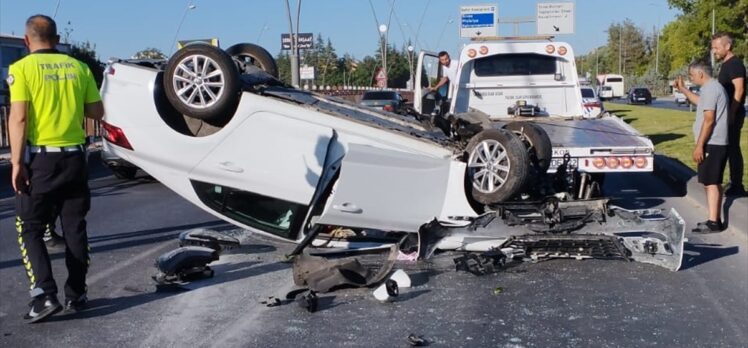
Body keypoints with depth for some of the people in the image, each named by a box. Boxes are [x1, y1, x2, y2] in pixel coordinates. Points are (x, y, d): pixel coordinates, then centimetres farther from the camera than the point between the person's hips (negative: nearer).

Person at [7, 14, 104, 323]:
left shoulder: (22, 68, -6)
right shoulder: (78, 67, 5)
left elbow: (19, 118, -13)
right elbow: (96, 112, 6)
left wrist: (16, 162, -10)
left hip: (40, 158, -3)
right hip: (74, 156, 4)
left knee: (29, 229, 7)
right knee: (75, 228, 13)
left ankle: (45, 294, -6)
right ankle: (76, 295, 18)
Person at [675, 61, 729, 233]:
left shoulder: (710, 89, -16)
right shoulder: (714, 87, 17)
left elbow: (709, 120, -23)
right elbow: (700, 102, 38)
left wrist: (699, 146, -22)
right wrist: (683, 89, 34)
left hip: (711, 144, -11)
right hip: (717, 143, 11)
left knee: (710, 183, -9)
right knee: (714, 182, 13)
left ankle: (713, 222, -9)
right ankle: (715, 220, 19)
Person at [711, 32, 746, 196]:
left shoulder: (734, 64, -14)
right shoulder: (726, 64, 16)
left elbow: (739, 90, -22)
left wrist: (732, 114, -24)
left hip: (732, 114, -10)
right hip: (727, 114, 10)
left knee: (733, 148, -6)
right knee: (729, 148, 12)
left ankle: (737, 186, -2)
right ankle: (735, 184, 19)